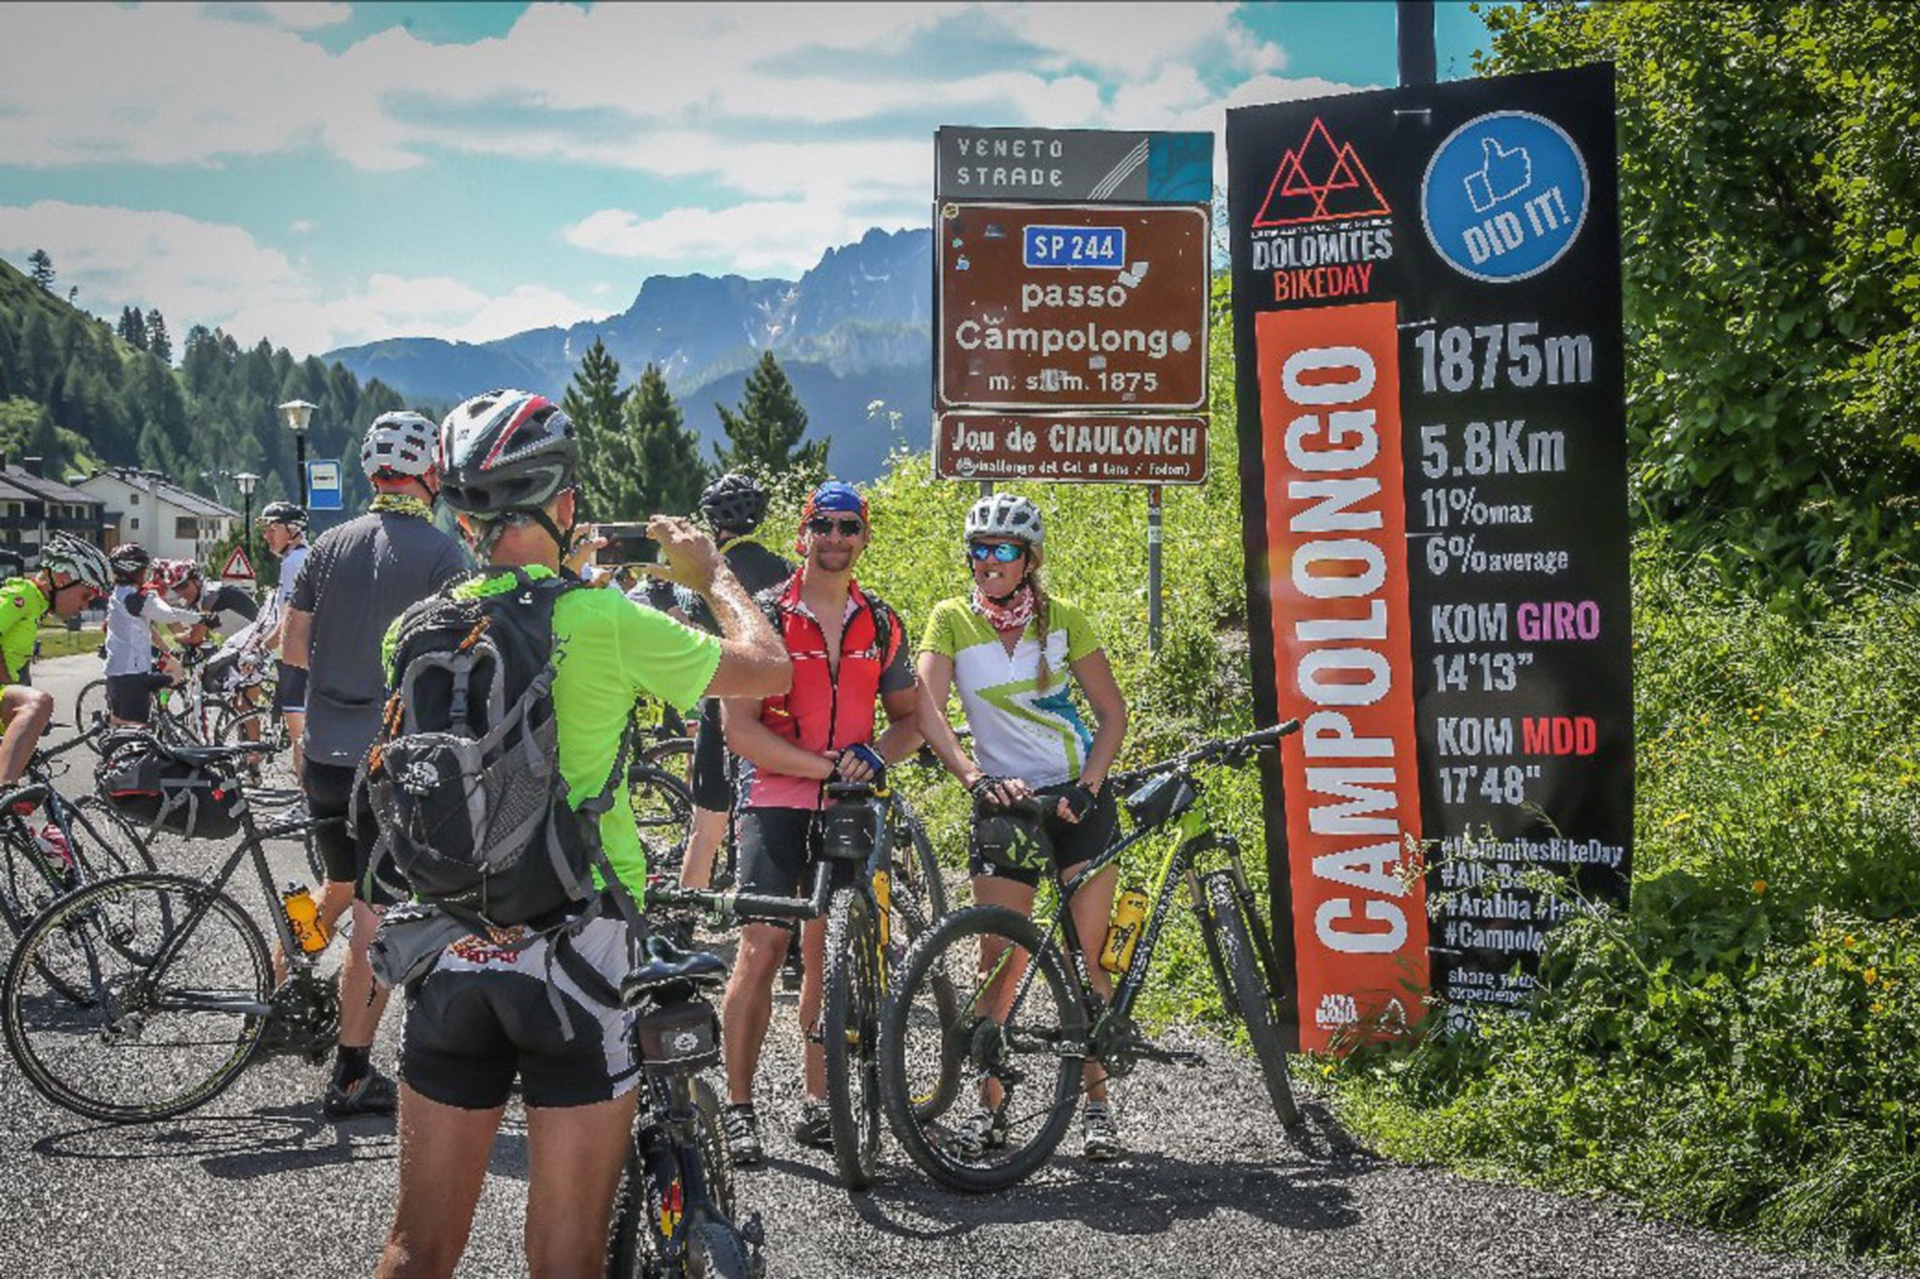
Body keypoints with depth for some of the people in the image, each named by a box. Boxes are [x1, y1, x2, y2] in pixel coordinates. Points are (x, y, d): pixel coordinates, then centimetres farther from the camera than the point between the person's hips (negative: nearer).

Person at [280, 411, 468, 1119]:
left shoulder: (330, 545, 5)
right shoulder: (442, 553, -10)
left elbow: (292, 650, 8)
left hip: (324, 754, 5)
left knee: (340, 885, 27)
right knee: (379, 916, 1)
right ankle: (352, 1075, 3)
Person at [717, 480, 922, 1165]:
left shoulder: (881, 624, 10)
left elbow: (909, 717, 16)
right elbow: (741, 730, -9)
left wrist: (874, 756, -6)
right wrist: (825, 765, -17)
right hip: (778, 804, -3)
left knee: (829, 955, 6)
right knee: (761, 951, -11)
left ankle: (817, 1103, 15)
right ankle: (739, 1107, -3)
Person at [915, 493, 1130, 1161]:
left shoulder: (1063, 618, -2)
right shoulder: (951, 619, -4)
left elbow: (1111, 711, 2)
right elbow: (927, 708, -15)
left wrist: (1087, 787, -12)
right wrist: (976, 778, -29)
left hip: (1077, 798, 0)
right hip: (1003, 801, 0)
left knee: (1085, 956, -2)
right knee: (1000, 958, -3)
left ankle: (1095, 1100, 6)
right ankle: (990, 1104, 5)